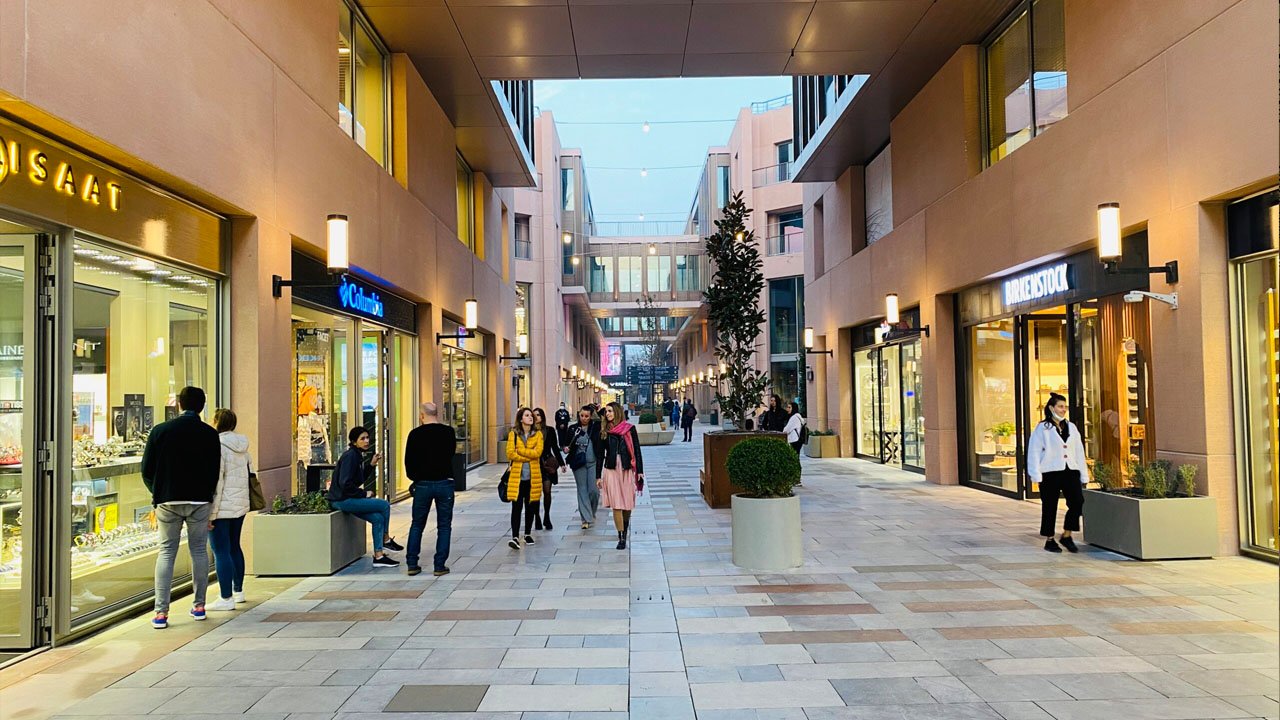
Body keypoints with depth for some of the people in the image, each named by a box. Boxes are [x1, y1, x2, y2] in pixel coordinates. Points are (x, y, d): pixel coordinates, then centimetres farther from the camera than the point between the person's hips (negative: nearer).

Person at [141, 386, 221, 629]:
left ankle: (161, 612, 1)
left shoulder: (160, 431, -3)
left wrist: (158, 494, 16)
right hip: (200, 502, 0)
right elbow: (215, 472, 1)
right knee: (199, 550, 10)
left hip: (168, 501, 0)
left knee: (166, 552, 6)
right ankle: (199, 606, 16)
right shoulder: (210, 434, -3)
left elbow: (147, 471, 0)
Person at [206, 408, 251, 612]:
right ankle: (238, 591, 29)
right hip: (241, 505, 9)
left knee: (221, 552, -3)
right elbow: (250, 475, 15)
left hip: (222, 508, -9)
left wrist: (210, 513, -16)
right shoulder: (243, 448, 11)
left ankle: (226, 598, 0)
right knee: (234, 548, 19)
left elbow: (215, 482, -18)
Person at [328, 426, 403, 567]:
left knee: (378, 518, 0)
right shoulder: (350, 456, -17)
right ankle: (386, 540, 9)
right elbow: (345, 483, -24)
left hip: (348, 498, 9)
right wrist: (364, 493, -15)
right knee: (385, 505, -10)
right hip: (342, 499, -9)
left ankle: (378, 556, 2)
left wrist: (371, 464, 9)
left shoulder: (357, 455, 13)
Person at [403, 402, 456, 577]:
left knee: (417, 525, 13)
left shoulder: (415, 434, -4)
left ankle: (412, 564, 13)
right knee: (444, 526, 7)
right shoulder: (449, 432, 0)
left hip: (423, 484, 0)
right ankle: (439, 566, 4)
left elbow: (409, 461, -1)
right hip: (445, 483, 0)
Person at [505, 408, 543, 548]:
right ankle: (515, 537, -8)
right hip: (517, 475, -1)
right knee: (517, 506, -7)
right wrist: (529, 456, -10)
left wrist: (520, 450, -11)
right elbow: (510, 454, -8)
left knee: (530, 506, 10)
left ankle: (528, 534, 25)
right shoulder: (513, 434, 3)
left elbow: (537, 452, -10)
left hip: (533, 476, 2)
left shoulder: (538, 435, 5)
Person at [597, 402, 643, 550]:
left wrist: (640, 470, -3)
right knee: (616, 504, -5)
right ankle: (621, 537, -1)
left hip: (627, 469, -1)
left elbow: (636, 450, 2)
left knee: (627, 503, 6)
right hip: (611, 470, 1)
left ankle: (625, 527, 34)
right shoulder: (604, 431, 6)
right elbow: (600, 454, 9)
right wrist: (598, 476, 8)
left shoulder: (630, 429, 1)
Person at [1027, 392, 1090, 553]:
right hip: (1050, 473, -4)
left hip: (1070, 471, 4)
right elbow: (1034, 452, -4)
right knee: (1050, 507, 2)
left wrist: (1084, 475, 11)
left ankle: (1067, 535, 8)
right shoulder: (1042, 428, -1)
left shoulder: (1071, 427, 14)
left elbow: (1079, 451, 15)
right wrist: (1036, 475, -11)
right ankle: (1049, 540, 15)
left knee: (1077, 501, -9)